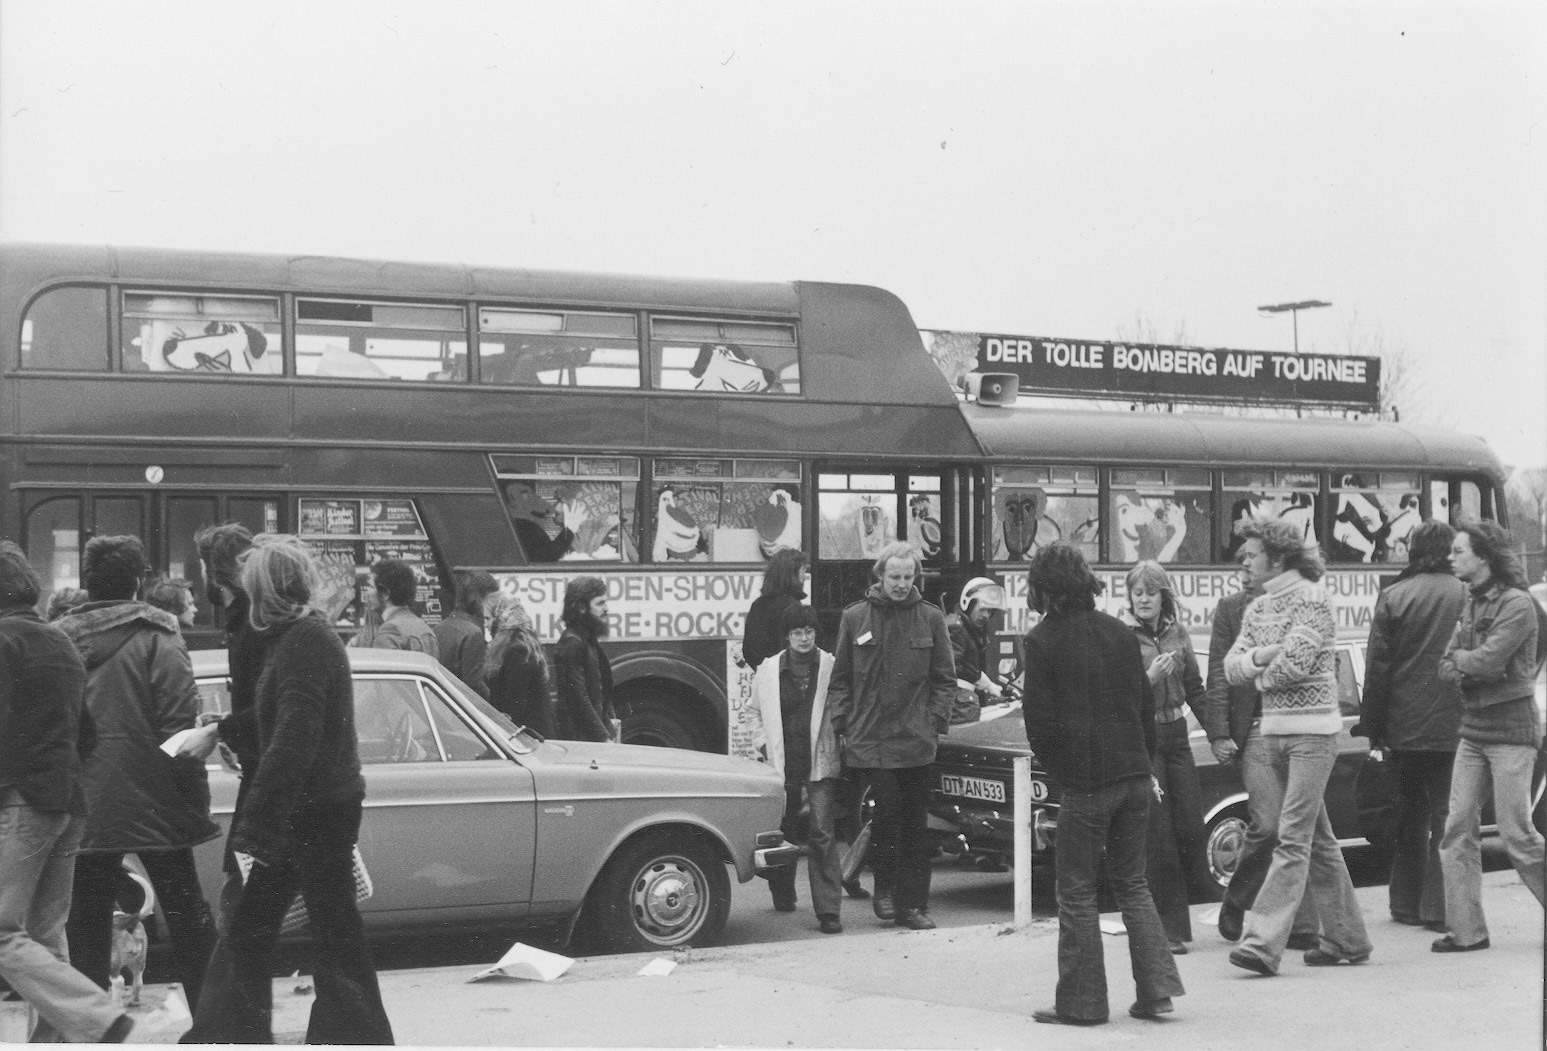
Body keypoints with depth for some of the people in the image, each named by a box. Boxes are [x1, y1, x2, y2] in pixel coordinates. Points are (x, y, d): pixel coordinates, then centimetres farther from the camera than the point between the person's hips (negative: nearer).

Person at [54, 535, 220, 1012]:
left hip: (81, 811, 3)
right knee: (187, 918, 8)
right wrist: (197, 804, -8)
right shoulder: (156, 639, -8)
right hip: (154, 806, -3)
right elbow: (180, 728, -13)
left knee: (86, 928, 8)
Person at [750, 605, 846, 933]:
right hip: (783, 765, 3)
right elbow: (756, 712, 20)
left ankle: (828, 910, -11)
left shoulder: (831, 667, -3)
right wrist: (766, 739, 11)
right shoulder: (769, 670, 5)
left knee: (822, 836, -10)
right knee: (782, 833, 15)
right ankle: (782, 894, 38)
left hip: (820, 764, -3)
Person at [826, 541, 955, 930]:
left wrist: (936, 721, -1)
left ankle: (911, 904, 13)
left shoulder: (931, 618, 6)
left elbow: (944, 679, 9)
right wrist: (842, 723, 0)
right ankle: (884, 888, 11)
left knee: (915, 824, 5)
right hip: (871, 739, -1)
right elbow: (840, 679, 8)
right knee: (887, 810, -10)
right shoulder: (855, 618, 5)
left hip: (917, 740, 2)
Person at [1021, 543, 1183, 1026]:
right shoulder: (1120, 631, 8)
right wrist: (1146, 767, 17)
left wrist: (1063, 773, 4)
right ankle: (1156, 989, 10)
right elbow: (1146, 704, 11)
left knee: (1077, 892, 4)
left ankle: (1082, 1001, 7)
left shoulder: (1041, 641, -8)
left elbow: (1040, 722, -9)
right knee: (1132, 883, 16)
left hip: (1085, 784, -5)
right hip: (1134, 776, 5)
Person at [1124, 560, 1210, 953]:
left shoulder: (1177, 633, 7)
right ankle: (1169, 928, 5)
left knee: (1190, 825, 1)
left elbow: (1195, 689, 14)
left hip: (1176, 735, 4)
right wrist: (1149, 678, -23)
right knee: (1158, 835, -2)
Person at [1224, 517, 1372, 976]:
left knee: (1293, 838, -10)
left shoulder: (1312, 598, -8)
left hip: (1311, 731, -8)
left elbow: (1296, 662, -17)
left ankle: (1264, 941, -17)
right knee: (1317, 839, 12)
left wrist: (1261, 678, 0)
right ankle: (1347, 938, 19)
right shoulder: (1257, 608, 16)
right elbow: (1231, 666, 9)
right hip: (1268, 730, 8)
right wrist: (1261, 655, -9)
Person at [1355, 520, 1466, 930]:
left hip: (1404, 727, 2)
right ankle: (1439, 907, 0)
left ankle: (1406, 903, 20)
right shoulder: (1466, 596, -5)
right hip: (1452, 726, -2)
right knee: (1447, 815, 4)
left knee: (1410, 814, 14)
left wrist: (1373, 728, 4)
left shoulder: (1393, 596, -2)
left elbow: (1377, 667, -2)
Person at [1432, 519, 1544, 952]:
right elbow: (1446, 668, 8)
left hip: (1511, 732, -7)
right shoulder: (1471, 605, 13)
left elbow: (1486, 660, -22)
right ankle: (1467, 930, 5)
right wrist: (1471, 667, -12)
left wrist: (1461, 659, -3)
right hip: (1473, 729, 7)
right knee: (1457, 831, 1)